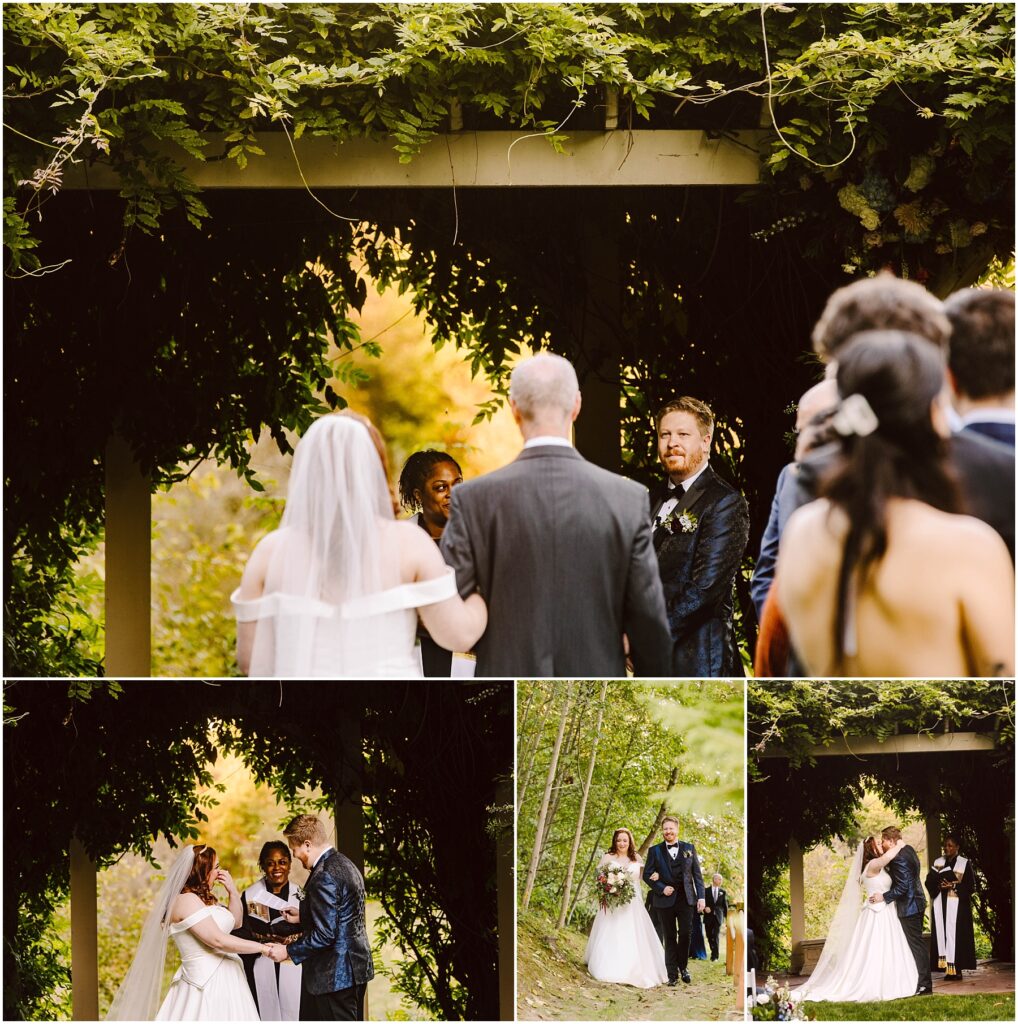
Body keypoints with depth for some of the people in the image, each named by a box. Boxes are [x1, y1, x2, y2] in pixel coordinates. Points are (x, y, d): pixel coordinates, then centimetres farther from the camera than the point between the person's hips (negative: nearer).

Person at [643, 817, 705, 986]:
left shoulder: (689, 848, 9)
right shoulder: (655, 851, 5)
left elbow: (697, 874, 7)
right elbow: (647, 875, 3)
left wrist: (701, 897, 0)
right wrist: (661, 888, -11)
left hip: (686, 899, 1)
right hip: (665, 900, -1)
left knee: (685, 934, -3)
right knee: (669, 938, 2)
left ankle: (682, 967, 17)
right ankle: (672, 974, 5)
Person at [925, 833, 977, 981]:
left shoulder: (964, 863, 2)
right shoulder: (938, 863, 14)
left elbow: (968, 885, -3)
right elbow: (929, 881, 8)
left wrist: (953, 886, -16)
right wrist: (939, 885, -12)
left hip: (957, 905, -4)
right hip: (940, 904, 4)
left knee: (955, 934, -8)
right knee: (941, 934, -2)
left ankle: (956, 969, -7)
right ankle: (947, 968, -2)